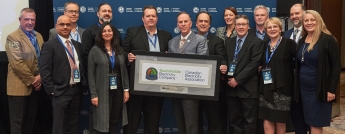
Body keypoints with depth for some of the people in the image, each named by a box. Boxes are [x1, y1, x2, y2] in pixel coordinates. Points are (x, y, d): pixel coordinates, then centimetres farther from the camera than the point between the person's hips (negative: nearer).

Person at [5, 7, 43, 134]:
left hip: (35, 85, 7)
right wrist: (32, 80, -14)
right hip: (19, 86, -6)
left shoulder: (38, 36, 12)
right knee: (18, 121, 2)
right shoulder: (13, 37, -11)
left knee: (31, 120, 14)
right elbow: (17, 63, -18)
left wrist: (40, 76, -6)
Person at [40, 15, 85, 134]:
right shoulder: (49, 45, -6)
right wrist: (52, 90, -14)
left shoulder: (77, 45, 12)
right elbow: (44, 71, -11)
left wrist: (83, 84, 7)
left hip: (77, 90, 6)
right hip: (61, 91, -5)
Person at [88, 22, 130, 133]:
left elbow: (124, 71, 11)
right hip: (102, 92, -4)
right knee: (102, 124, -1)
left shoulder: (119, 50, 10)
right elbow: (91, 74, -6)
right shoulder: (95, 50, -3)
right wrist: (93, 94, -12)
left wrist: (126, 89, 4)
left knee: (114, 122, 11)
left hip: (118, 90, 4)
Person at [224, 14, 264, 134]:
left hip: (248, 88, -5)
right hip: (231, 87, 5)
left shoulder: (256, 42, -3)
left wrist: (238, 79, -15)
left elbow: (254, 64, -12)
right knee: (234, 120, 11)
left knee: (249, 121, 2)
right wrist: (228, 78, -3)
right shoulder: (229, 42, 15)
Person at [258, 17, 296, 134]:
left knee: (280, 119, 6)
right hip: (266, 87, 4)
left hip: (282, 86, -4)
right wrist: (261, 69, 4)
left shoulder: (289, 43, -5)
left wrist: (289, 68, -8)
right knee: (267, 119, 3)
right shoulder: (264, 45, 11)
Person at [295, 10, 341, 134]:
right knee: (310, 122, 11)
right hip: (304, 89, 6)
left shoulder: (328, 39, -10)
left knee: (316, 124, 0)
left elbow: (336, 66, -12)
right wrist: (297, 86, 9)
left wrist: (332, 89, -15)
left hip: (319, 89, -6)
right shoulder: (302, 41, 9)